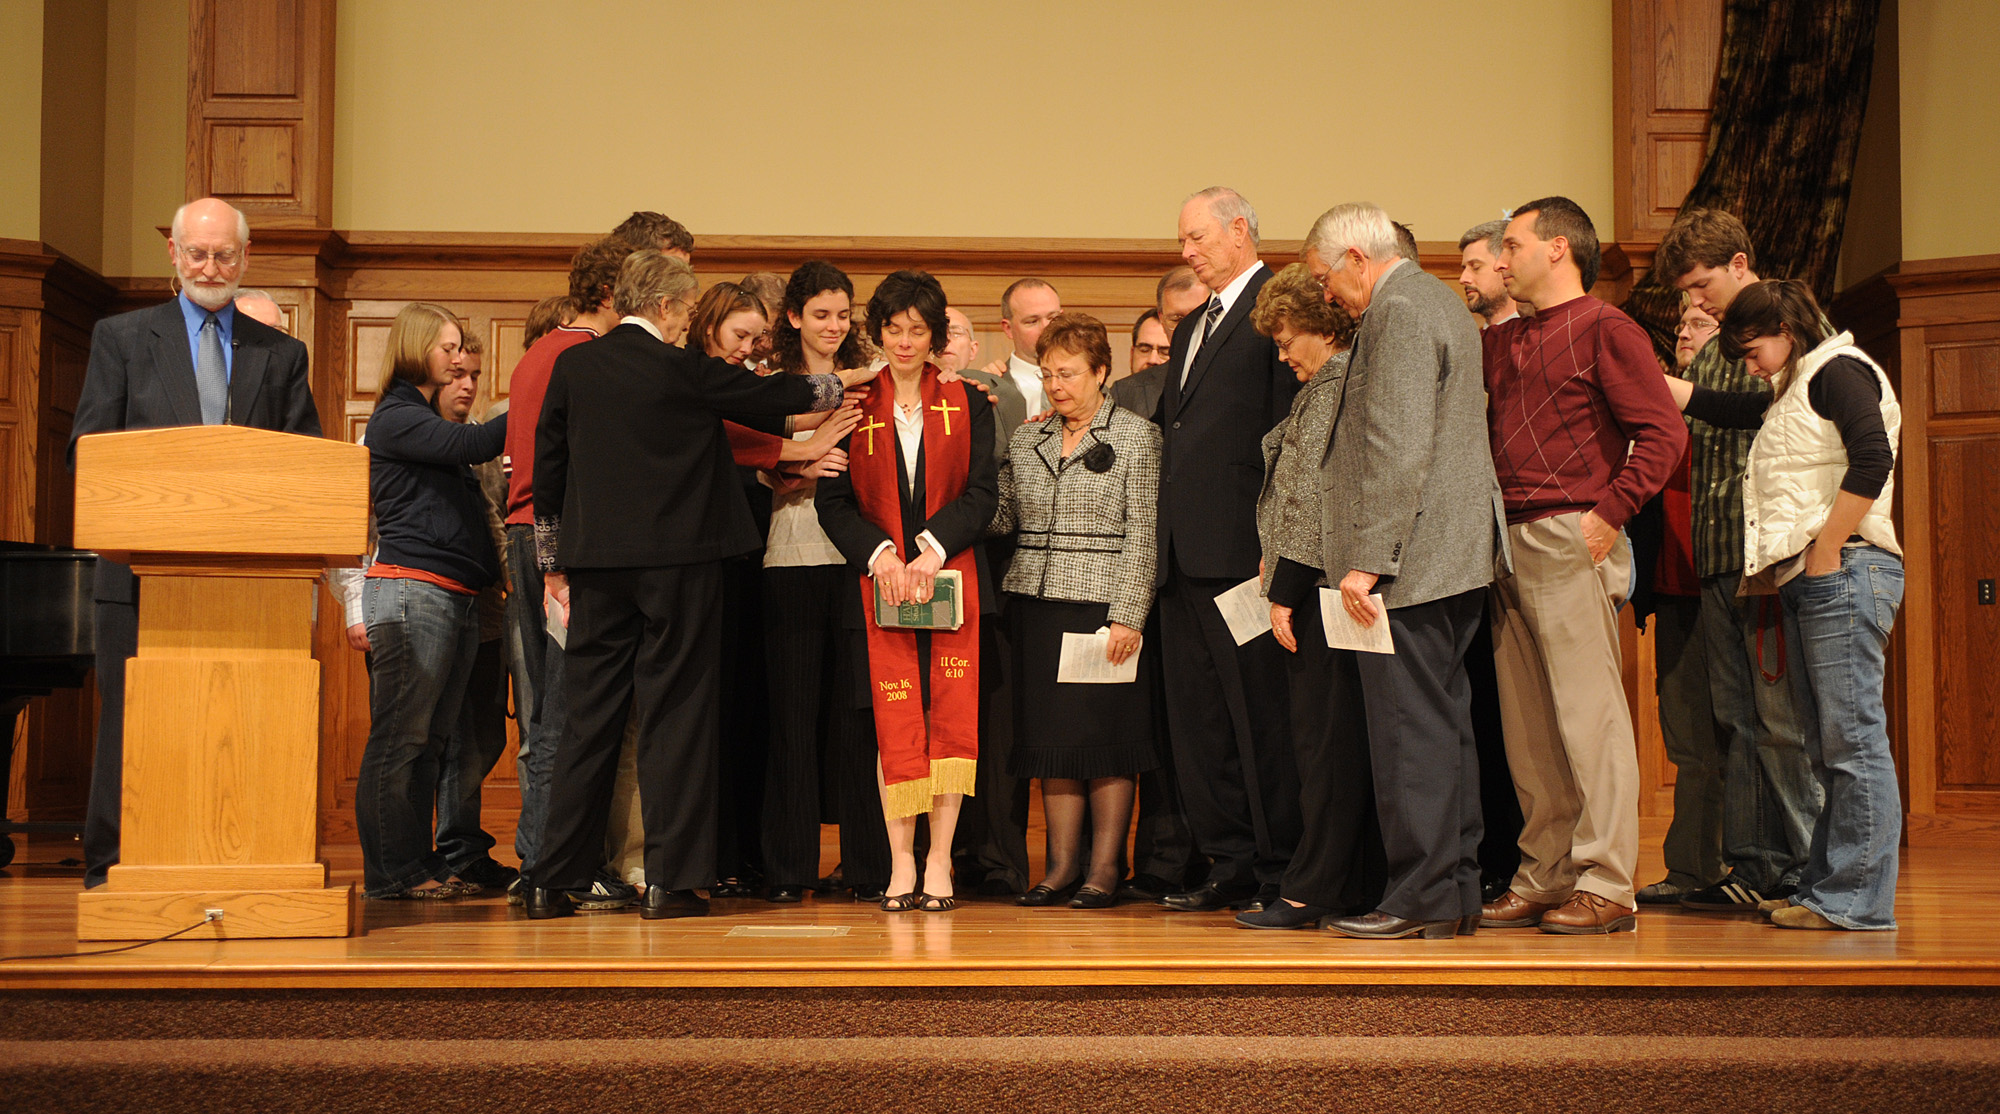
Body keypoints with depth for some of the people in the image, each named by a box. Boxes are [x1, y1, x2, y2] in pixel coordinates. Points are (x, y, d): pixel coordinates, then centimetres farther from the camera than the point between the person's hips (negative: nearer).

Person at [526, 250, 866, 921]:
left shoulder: (572, 366, 6)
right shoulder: (682, 370, -7)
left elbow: (548, 470, 11)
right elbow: (775, 396, 4)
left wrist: (554, 563, 19)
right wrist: (850, 381, 21)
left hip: (596, 563, 5)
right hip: (678, 560, -4)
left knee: (589, 717, 8)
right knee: (674, 715, 2)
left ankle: (555, 884, 10)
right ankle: (670, 883, 3)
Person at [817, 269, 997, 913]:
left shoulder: (967, 405, 9)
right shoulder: (854, 406, 9)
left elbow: (981, 495, 1)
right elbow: (833, 502, 5)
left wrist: (932, 551, -13)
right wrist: (881, 556, -11)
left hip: (951, 578, 0)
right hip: (881, 582, 0)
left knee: (951, 716, -3)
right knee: (895, 721, -2)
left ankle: (939, 864, 4)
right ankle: (902, 865, 4)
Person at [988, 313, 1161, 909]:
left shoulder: (1136, 435, 0)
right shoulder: (1025, 440, 14)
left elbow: (1142, 535, -5)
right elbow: (1000, 518, 10)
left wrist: (1128, 615, -12)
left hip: (1103, 607, -4)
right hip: (1037, 604, 4)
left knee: (1105, 736, -2)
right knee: (1050, 736, 5)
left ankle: (1105, 866, 6)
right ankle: (1063, 864, 11)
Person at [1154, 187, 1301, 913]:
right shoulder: (1193, 328, 23)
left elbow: (1287, 427, -13)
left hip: (1241, 546, -9)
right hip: (1185, 552, 9)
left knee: (1260, 711, -4)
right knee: (1197, 715, 9)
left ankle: (1282, 870, 4)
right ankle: (1232, 862, 16)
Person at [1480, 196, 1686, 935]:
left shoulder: (1605, 329, -3)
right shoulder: (1500, 341, 19)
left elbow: (1663, 432, -10)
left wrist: (1608, 515, -15)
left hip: (1571, 541, -7)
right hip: (1508, 543, 7)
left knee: (1589, 715, -7)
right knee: (1527, 726, 8)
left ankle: (1606, 886, -3)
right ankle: (1544, 878, 15)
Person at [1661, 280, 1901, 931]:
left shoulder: (1838, 370, -5)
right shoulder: (1793, 395, 24)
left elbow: (1872, 460, -19)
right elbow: (1717, 408, 31)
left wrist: (1825, 552, -17)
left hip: (1845, 575, -10)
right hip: (1806, 584, 10)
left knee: (1853, 739, -8)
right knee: (1827, 748, 9)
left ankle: (1858, 900, -7)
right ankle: (1827, 887, 12)